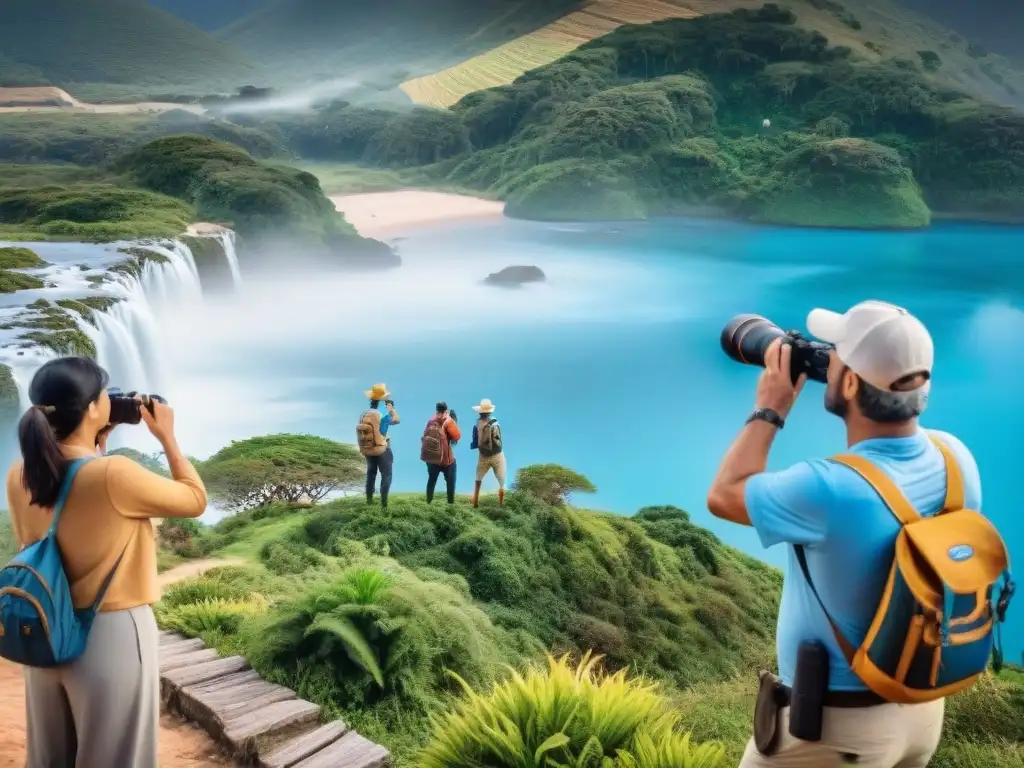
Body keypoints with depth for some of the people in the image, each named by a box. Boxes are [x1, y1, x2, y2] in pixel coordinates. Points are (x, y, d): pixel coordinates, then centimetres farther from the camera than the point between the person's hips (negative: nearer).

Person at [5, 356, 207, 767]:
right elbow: (195, 500, -9)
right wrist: (167, 438, 0)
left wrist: (94, 448, 13)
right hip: (113, 635, -6)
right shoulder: (114, 474, -23)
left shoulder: (20, 476, -3)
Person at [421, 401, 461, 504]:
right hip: (445, 458, -5)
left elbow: (425, 436, 17)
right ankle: (451, 502, 6)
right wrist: (454, 423, -5)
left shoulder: (430, 420, 4)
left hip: (430, 457, 5)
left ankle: (429, 502, 19)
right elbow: (457, 436, -16)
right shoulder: (448, 421, -13)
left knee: (432, 480, 18)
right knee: (450, 480, 10)